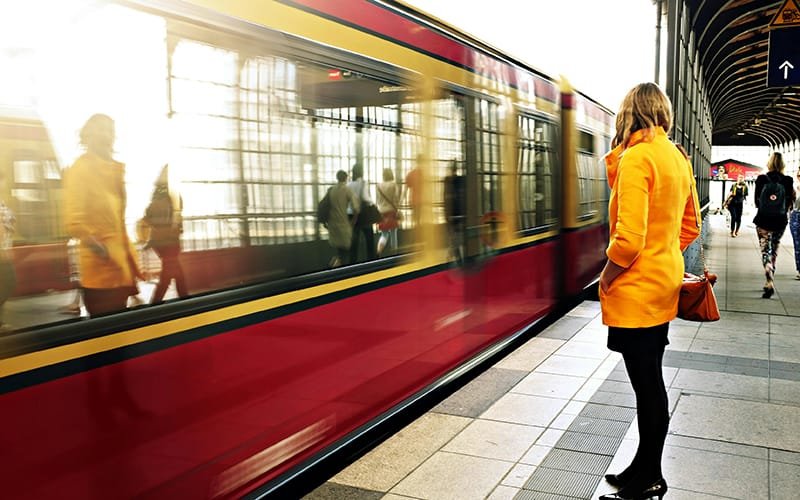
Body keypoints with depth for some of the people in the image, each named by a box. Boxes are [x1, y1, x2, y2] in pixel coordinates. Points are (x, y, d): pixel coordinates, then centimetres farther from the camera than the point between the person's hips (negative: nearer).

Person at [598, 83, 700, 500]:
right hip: (665, 282, 9)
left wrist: (605, 277, -11)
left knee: (647, 384, 2)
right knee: (651, 381, 16)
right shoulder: (678, 158, 9)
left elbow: (629, 238, -24)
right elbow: (690, 227, 18)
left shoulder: (636, 157, -17)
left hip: (636, 291, -9)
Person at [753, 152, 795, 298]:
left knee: (765, 251, 1)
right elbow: (790, 201, 1)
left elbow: (756, 199, 1)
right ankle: (770, 282, 23)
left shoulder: (761, 179, -7)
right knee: (774, 251, 17)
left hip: (763, 220, -2)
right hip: (780, 221, 2)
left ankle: (769, 283, -18)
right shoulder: (787, 181, -5)